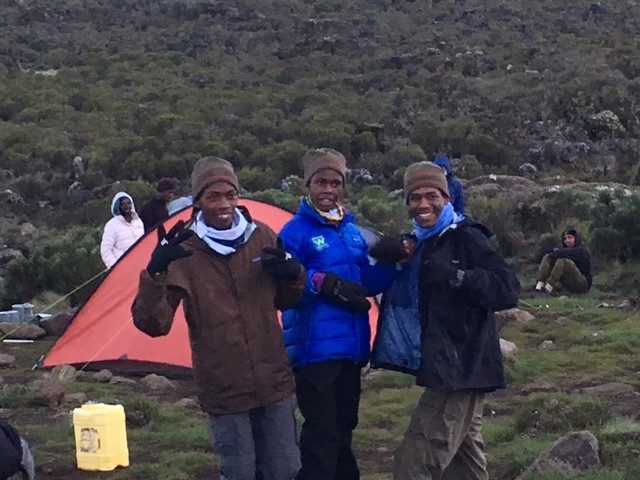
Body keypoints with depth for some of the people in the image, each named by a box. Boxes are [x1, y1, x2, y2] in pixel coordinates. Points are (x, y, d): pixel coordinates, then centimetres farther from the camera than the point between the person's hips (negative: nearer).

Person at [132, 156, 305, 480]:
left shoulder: (262, 237, 0)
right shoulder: (183, 253, -10)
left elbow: (285, 301, 13)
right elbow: (152, 323, -17)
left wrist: (293, 276, -9)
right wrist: (155, 274, -32)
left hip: (274, 383, 3)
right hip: (224, 391, -3)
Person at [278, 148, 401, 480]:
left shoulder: (352, 232, 14)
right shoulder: (295, 232, -9)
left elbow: (365, 283, 15)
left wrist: (391, 262, -1)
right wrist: (323, 283, -28)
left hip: (351, 346, 7)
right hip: (315, 348, -7)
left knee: (343, 428, 19)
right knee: (321, 433, -8)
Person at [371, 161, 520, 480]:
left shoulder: (466, 238, -10)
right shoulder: (419, 245, 15)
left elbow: (508, 289, -20)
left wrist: (456, 276, -31)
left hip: (460, 369, -9)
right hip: (446, 368, 9)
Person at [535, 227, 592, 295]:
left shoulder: (582, 250, -9)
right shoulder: (566, 248, 15)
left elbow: (566, 253, -25)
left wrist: (553, 254, -9)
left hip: (582, 285, -8)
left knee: (562, 261, -31)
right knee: (547, 258, -4)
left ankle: (548, 288, -36)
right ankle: (539, 285, -27)